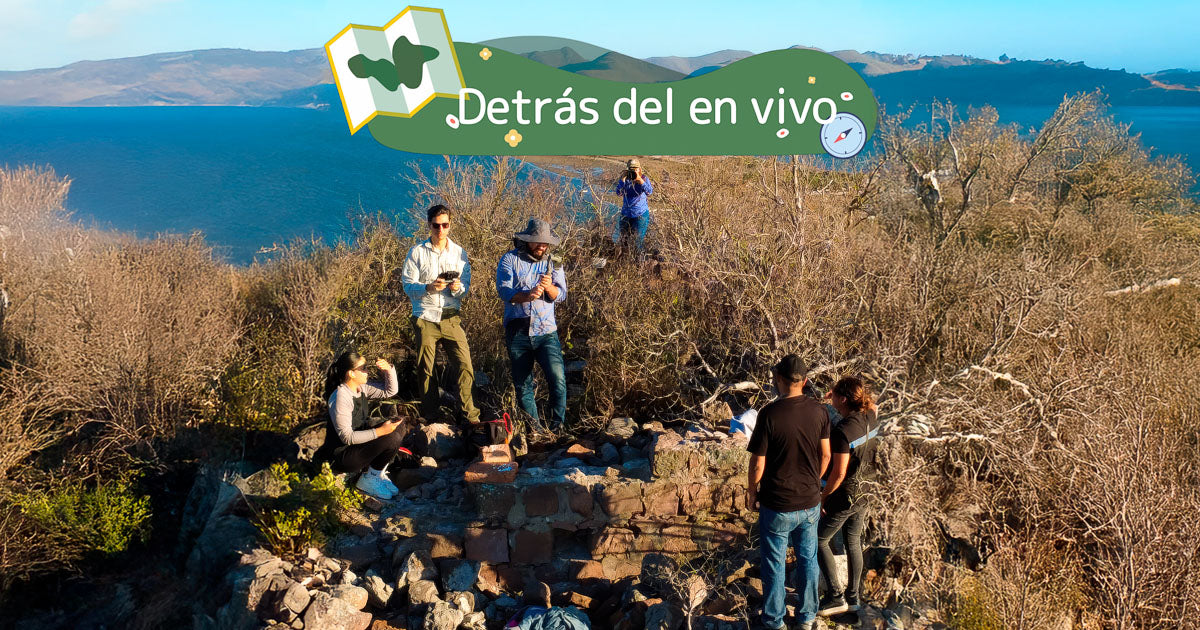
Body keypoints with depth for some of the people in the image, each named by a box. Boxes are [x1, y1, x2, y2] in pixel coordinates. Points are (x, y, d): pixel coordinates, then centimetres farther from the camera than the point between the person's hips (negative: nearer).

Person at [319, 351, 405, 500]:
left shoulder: (361, 387, 1)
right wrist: (380, 431, -28)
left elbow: (390, 391, 10)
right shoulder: (340, 397, -24)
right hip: (342, 457, -9)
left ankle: (378, 473, 5)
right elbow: (347, 437, -25)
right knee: (392, 437, -22)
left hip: (358, 443, 9)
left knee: (398, 427, -2)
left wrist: (388, 369, -9)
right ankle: (368, 481, -4)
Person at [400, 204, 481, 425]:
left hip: (451, 318, 1)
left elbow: (466, 286, 7)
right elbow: (408, 285, -4)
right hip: (425, 318, -1)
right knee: (425, 370, 5)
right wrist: (429, 287, -22)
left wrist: (458, 288, -17)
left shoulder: (459, 252, 8)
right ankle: (430, 418, 19)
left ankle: (468, 413, 7)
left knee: (464, 365, -7)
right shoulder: (417, 252, 0)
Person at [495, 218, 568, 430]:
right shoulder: (510, 260, 1)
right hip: (518, 333, 0)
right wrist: (526, 296, -30)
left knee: (558, 379, -14)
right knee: (522, 384, 7)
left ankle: (558, 426, -1)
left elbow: (561, 295, 1)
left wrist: (549, 287, -22)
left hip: (546, 332, 1)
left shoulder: (552, 262, 9)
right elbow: (503, 290, -12)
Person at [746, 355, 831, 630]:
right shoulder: (819, 411, -8)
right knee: (808, 560, 21)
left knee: (774, 565, 14)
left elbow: (758, 464, -16)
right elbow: (825, 456, 2)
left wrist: (751, 491, 2)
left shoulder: (769, 414, -21)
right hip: (810, 502, 4)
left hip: (777, 505, -4)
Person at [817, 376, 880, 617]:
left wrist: (822, 497, -13)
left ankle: (836, 597, 10)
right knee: (853, 542, 20)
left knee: (820, 540, 9)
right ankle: (853, 596, 31)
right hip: (864, 493, 8)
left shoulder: (843, 431, -27)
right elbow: (872, 404, 21)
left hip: (844, 495, -8)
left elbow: (839, 473, -25)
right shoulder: (870, 417, -6)